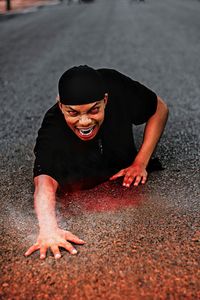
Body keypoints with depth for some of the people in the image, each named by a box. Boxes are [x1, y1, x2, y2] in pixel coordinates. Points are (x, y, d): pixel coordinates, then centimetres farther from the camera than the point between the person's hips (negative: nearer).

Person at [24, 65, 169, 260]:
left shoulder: (115, 87, -27)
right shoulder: (52, 133, -36)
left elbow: (159, 109, -12)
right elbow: (45, 181, -51)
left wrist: (140, 163, -19)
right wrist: (48, 229, -72)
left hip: (125, 181, 3)